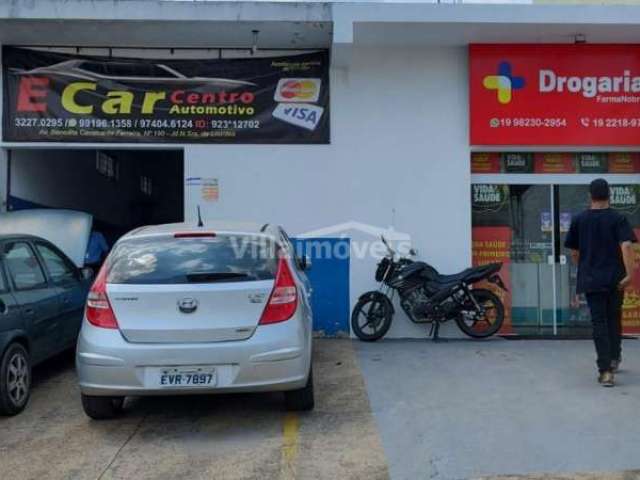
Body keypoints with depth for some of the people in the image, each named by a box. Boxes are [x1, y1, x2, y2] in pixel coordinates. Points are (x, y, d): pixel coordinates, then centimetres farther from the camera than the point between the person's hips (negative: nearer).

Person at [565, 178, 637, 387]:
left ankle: (605, 370, -6)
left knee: (599, 322, 0)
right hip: (615, 279, 0)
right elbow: (626, 246, -16)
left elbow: (574, 252, 8)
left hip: (591, 279, 0)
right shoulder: (618, 218, -3)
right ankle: (614, 358, 34)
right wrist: (629, 274, -17)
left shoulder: (579, 220, 2)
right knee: (614, 318, 21)